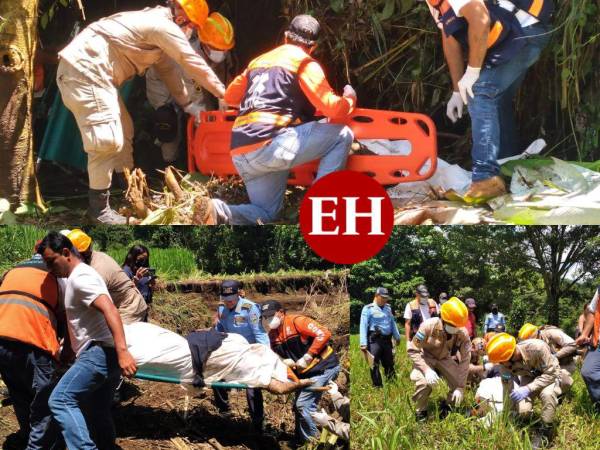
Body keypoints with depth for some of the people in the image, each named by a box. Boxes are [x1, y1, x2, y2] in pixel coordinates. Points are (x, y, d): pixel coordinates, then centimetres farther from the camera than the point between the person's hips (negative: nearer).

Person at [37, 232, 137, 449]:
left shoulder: (80, 278, -11)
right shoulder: (76, 278, 21)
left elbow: (109, 309, -25)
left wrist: (122, 351, -33)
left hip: (99, 352, -10)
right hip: (101, 356, 10)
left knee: (60, 400, -18)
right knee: (98, 414, 14)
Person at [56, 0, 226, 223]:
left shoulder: (155, 22, 20)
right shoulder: (165, 27, -12)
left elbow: (168, 68, 27)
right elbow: (195, 64, -7)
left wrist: (187, 103, 26)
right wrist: (225, 94, 3)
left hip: (88, 70, 11)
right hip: (84, 71, -11)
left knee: (123, 129, 20)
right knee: (108, 139, -14)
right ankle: (98, 207, -7)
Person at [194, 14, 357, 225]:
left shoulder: (259, 61, 26)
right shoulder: (305, 63, 5)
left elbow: (230, 96, 36)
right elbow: (332, 108, -2)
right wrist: (350, 99, 20)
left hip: (242, 155, 7)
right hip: (270, 144, -7)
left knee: (266, 213, 22)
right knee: (342, 136, 5)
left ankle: (218, 211, -9)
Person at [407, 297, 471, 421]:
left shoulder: (462, 334, -25)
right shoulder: (428, 326, -34)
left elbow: (464, 361, -19)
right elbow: (413, 350, -27)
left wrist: (460, 387, -22)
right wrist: (426, 369, -39)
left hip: (445, 359, 3)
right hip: (426, 357, -3)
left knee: (458, 384, -12)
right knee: (423, 382, -31)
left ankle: (447, 407, 19)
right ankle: (421, 411, -4)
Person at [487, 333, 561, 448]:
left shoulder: (537, 348, -39)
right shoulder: (505, 363, -24)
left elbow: (550, 373, -30)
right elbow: (507, 389, -12)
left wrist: (528, 389, -38)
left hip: (550, 375, -3)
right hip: (529, 377, 3)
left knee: (547, 394, -37)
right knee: (523, 410, -22)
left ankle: (545, 430, -15)